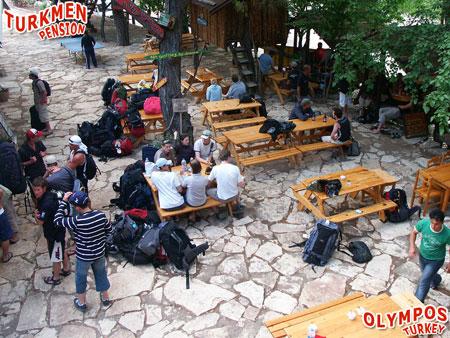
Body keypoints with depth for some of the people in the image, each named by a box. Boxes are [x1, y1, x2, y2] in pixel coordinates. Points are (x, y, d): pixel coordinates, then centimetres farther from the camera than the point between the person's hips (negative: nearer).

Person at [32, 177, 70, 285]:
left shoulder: (47, 203, -33)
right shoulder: (50, 195, -4)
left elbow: (40, 221, -25)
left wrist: (36, 215, -7)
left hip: (55, 233, -9)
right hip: (59, 229, 9)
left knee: (55, 256, 11)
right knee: (62, 251, 26)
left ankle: (56, 278, 30)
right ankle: (66, 269, 46)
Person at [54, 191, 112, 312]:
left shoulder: (77, 221, -31)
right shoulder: (101, 215, -17)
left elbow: (57, 220, -17)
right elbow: (109, 230, -2)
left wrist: (64, 202, -15)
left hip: (83, 256, -4)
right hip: (99, 253, 4)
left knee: (81, 278, 22)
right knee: (101, 275, 26)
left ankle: (81, 303, 42)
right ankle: (105, 298, 45)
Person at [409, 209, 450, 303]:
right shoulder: (424, 223, -27)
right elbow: (414, 232, -8)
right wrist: (412, 246, -18)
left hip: (436, 260, -4)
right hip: (422, 256, 4)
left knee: (424, 281, -8)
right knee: (427, 275, 29)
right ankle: (436, 279, 64)